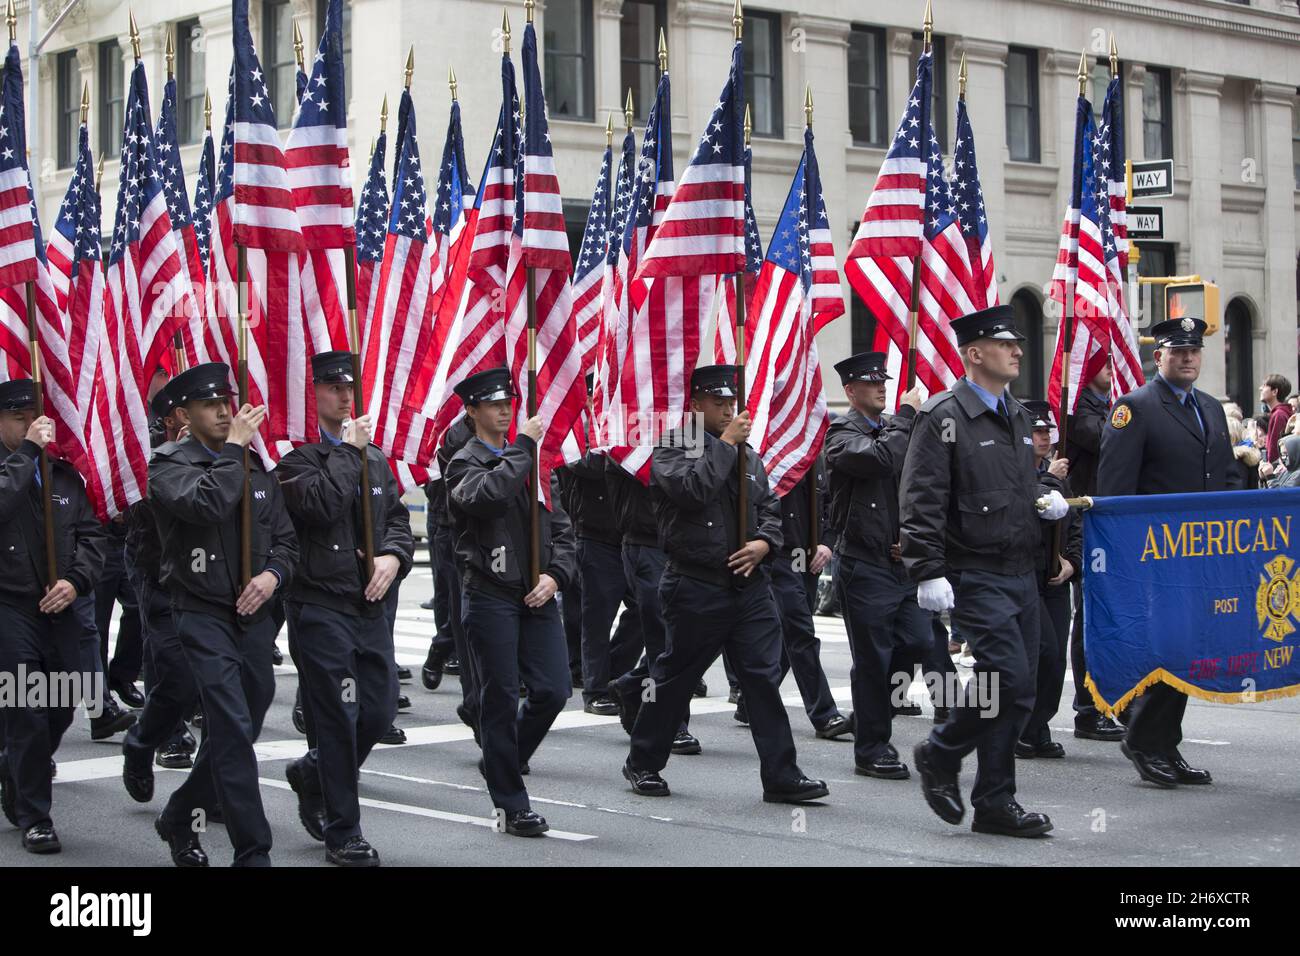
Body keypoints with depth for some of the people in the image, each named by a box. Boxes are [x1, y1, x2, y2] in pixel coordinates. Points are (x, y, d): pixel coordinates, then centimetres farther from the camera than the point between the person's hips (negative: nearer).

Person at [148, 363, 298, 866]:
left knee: (237, 733, 12)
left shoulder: (257, 467, 13)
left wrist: (273, 574, -5)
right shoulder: (168, 465, -5)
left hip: (255, 618, 6)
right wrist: (233, 447, -17)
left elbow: (286, 539, 15)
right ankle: (253, 852, -11)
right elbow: (204, 503, -27)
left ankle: (179, 818, 33)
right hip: (204, 617, -6)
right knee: (232, 732, -14)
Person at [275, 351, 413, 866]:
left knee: (380, 710, 6)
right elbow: (320, 504, -22)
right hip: (320, 604, -6)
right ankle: (342, 833, 6)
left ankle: (312, 772, 33)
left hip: (370, 603, 6)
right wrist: (345, 450, -13)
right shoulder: (295, 455, -5)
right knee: (339, 717, -5)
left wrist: (393, 556, -5)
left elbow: (398, 518, 14)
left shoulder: (374, 458, 16)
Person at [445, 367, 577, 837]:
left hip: (537, 594, 5)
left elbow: (560, 526, 13)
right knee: (501, 699, -1)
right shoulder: (465, 463, -1)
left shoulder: (531, 460, 16)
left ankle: (500, 762, 23)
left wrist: (555, 574, -3)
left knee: (554, 690, -2)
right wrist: (522, 447, -17)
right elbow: (487, 495, -26)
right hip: (491, 596, -5)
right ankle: (512, 805, 7)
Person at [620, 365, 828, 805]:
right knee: (674, 679, 6)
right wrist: (724, 444, -17)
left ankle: (781, 776, 0)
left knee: (765, 677, -1)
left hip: (748, 583, 5)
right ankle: (642, 764, 23)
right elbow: (691, 490, -24)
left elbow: (769, 508, 18)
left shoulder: (747, 454, 15)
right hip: (696, 587, -5)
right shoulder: (671, 449, -5)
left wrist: (764, 542, -2)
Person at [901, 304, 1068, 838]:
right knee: (1008, 675, -17)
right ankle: (941, 754, 6)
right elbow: (921, 503, -15)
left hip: (1022, 573, 8)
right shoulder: (943, 417, -9)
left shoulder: (1018, 417, 17)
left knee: (1019, 689, 6)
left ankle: (994, 804, 14)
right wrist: (929, 572, -22)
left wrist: (1047, 502, 9)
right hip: (975, 574, -8)